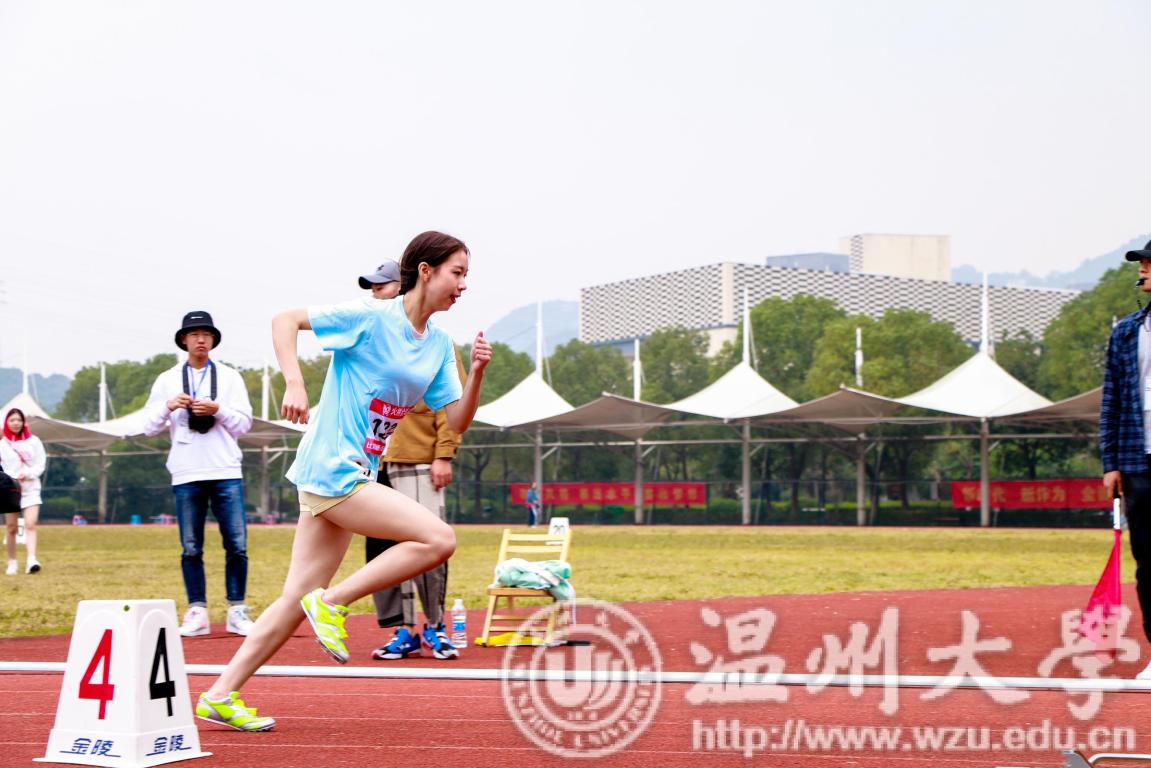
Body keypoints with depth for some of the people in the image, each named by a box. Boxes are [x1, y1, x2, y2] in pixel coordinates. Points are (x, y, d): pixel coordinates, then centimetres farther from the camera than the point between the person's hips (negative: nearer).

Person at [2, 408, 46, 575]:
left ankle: (31, 560, -26)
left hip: (30, 488, 0)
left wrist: (27, 474, -14)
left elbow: (40, 465, 3)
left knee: (30, 525, -16)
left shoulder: (33, 441, 5)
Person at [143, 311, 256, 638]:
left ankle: (237, 612, 4)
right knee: (190, 548, 1)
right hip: (186, 475, 0)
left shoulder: (230, 377, 9)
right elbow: (149, 427, 8)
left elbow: (244, 425, 4)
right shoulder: (167, 380, 10)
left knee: (237, 545, -4)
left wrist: (218, 409, -12)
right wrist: (169, 406, -10)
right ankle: (197, 613, 7)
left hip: (226, 472, 0)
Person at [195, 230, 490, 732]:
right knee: (438, 539, -18)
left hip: (357, 475, 8)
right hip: (332, 469, -8)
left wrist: (477, 372, -6)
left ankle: (220, 696, 10)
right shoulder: (371, 317, -10)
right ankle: (333, 601, -8)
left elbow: (457, 422, 11)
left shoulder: (439, 346, 12)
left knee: (298, 598, 7)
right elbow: (285, 320, -10)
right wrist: (294, 383, -23)